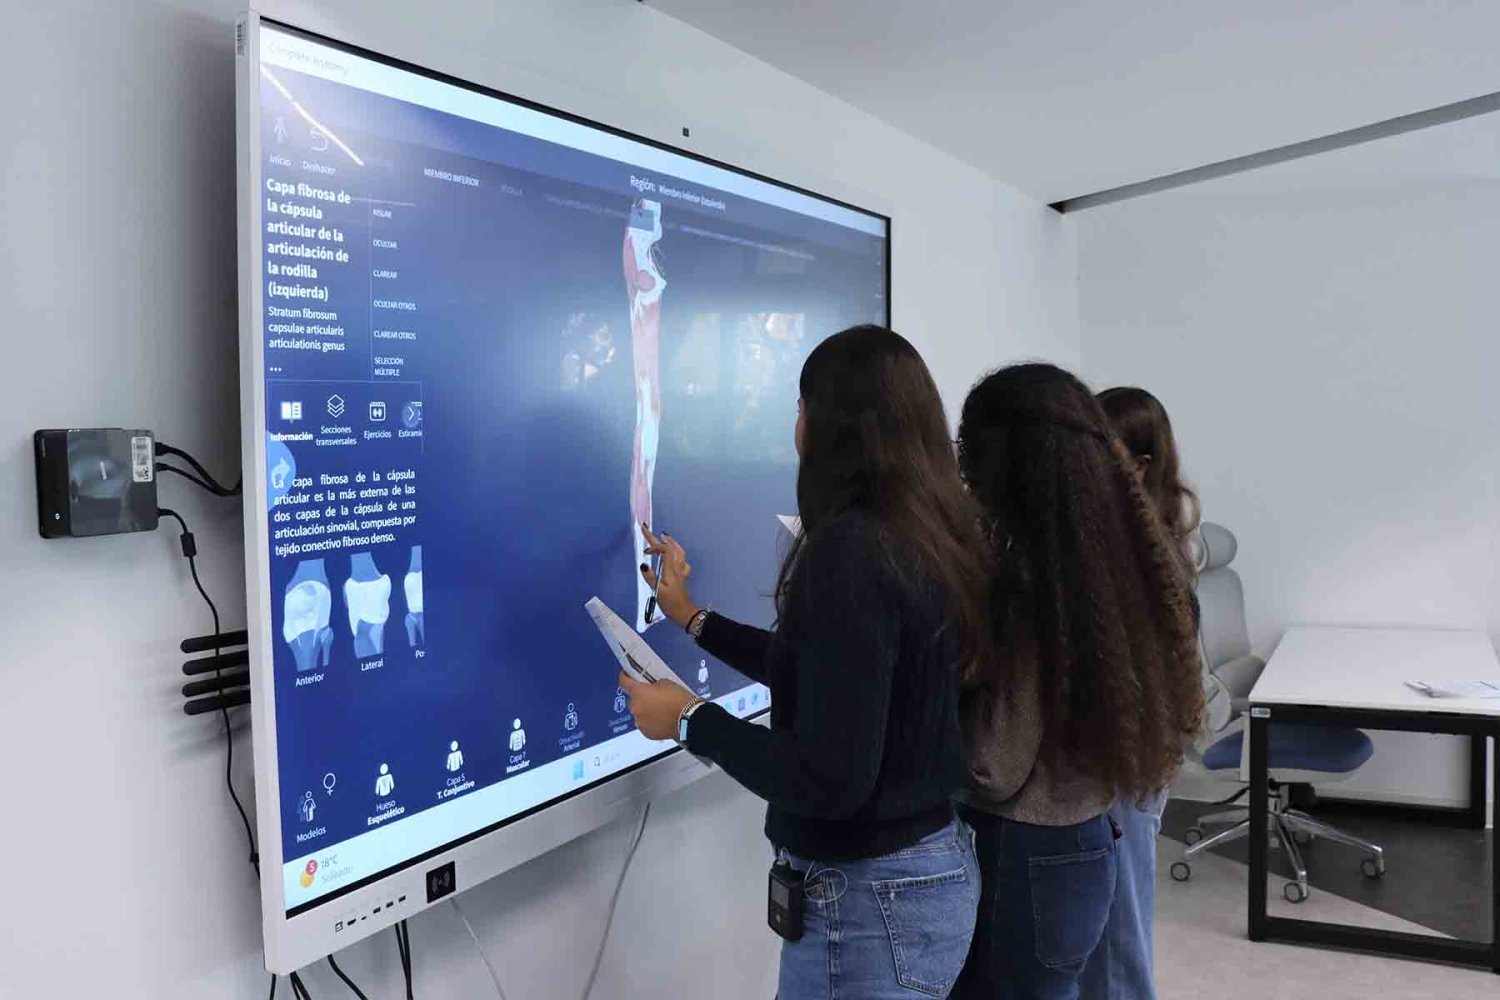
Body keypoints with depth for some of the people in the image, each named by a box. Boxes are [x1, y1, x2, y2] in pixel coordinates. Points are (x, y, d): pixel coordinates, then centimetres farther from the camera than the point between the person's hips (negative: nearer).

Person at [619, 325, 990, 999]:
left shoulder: (852, 550, -25)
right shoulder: (928, 538, 2)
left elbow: (833, 780, -27)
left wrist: (690, 720, -14)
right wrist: (692, 616, 20)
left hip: (870, 896, -8)